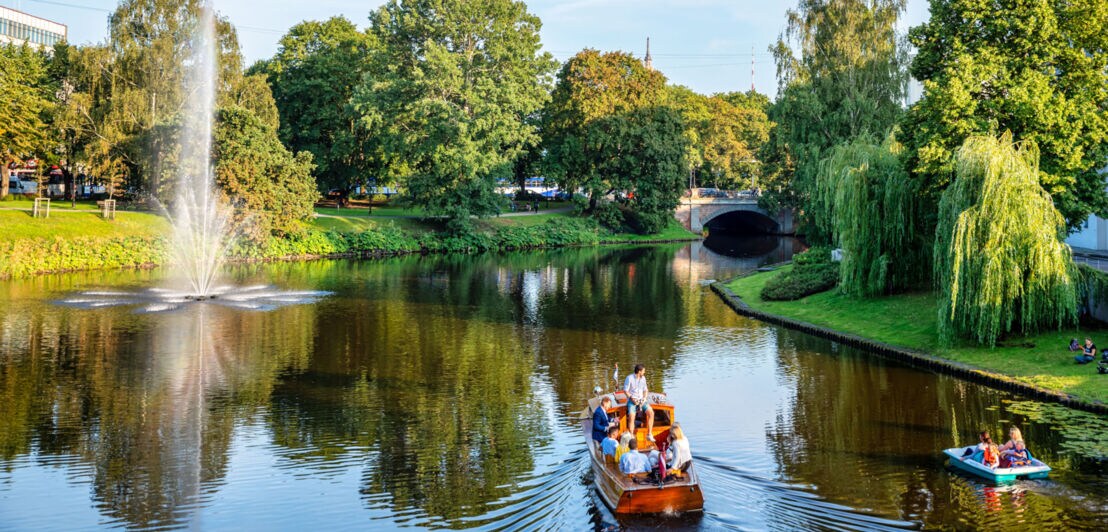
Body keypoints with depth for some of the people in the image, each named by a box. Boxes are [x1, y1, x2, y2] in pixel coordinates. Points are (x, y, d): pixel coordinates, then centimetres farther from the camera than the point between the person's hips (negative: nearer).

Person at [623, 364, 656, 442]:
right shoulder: (629, 378, -7)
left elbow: (645, 390, 16)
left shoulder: (643, 378, 10)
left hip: (641, 400, 5)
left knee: (651, 413, -18)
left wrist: (644, 398, -2)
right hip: (632, 400, -5)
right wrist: (632, 399, -16)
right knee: (631, 416, -27)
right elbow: (625, 390, -6)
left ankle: (649, 434, -11)